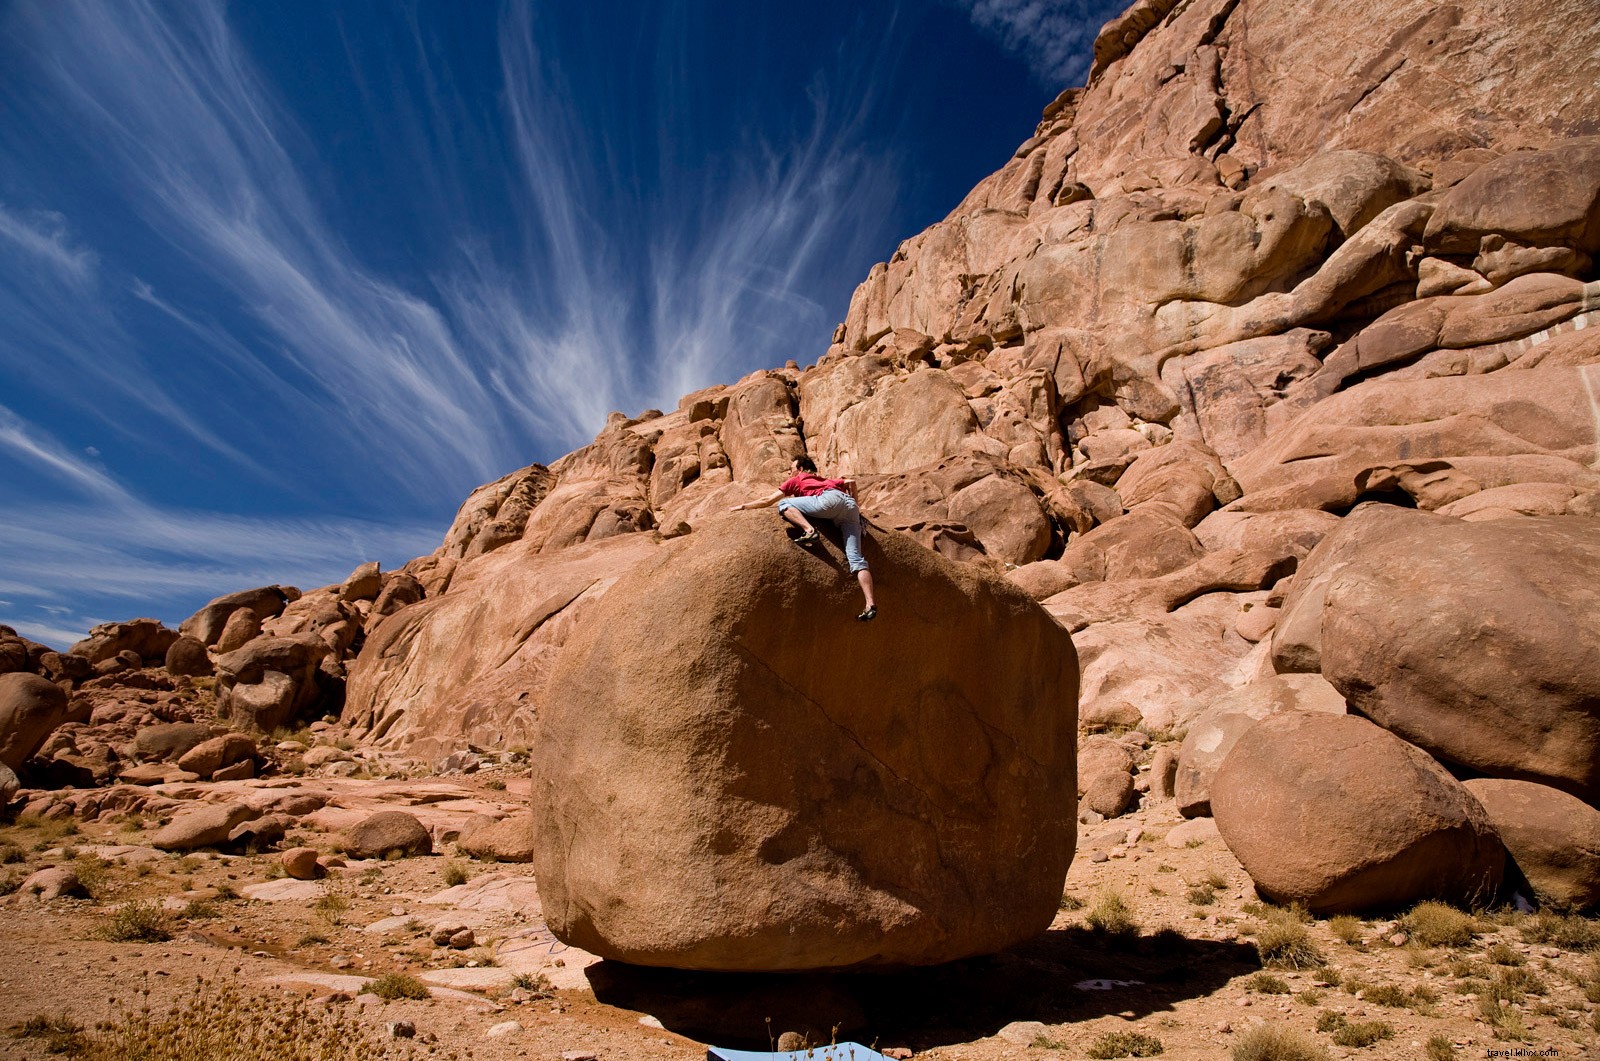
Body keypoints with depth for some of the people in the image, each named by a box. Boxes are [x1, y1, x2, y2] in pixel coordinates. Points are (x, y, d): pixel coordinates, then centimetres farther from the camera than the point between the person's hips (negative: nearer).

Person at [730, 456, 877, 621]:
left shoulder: (797, 480, 28)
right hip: (851, 504, 6)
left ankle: (809, 530, -20)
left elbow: (768, 500, 29)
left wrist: (743, 506, 39)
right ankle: (871, 604, -23)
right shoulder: (827, 480, 42)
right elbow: (851, 482, 29)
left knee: (784, 504, 6)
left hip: (832, 499, -6)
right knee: (856, 558, -6)